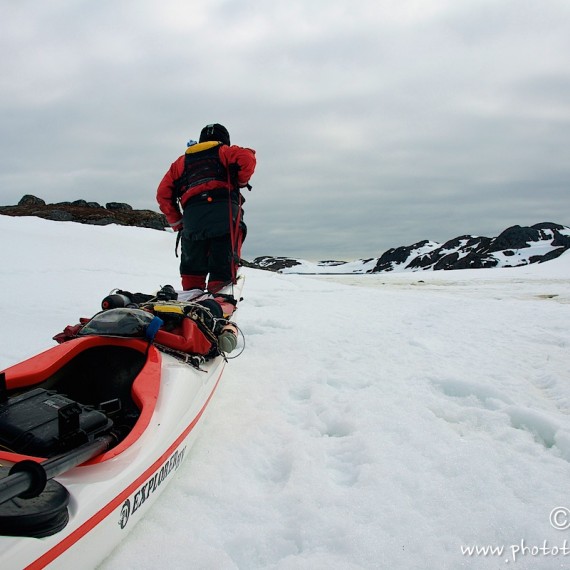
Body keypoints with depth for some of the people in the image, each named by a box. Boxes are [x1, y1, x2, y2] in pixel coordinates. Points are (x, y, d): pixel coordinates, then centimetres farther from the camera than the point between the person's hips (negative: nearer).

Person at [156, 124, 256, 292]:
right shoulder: (223, 151, 21)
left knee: (192, 264, 13)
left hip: (192, 217, 3)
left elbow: (163, 193, 22)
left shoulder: (182, 161, 31)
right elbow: (247, 158, -1)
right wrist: (241, 182, 14)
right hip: (224, 211, -3)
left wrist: (176, 222, 23)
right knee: (224, 264, -4)